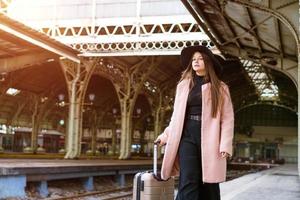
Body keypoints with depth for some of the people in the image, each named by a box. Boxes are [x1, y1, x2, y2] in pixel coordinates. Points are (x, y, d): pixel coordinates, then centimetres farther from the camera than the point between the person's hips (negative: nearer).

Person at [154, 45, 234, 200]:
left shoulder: (220, 88, 6)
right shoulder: (183, 85, 14)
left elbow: (227, 118, -1)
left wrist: (225, 145, -10)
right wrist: (166, 135, 14)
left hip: (209, 138, -1)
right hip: (187, 136, 1)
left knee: (208, 184, 2)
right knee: (188, 181, -10)